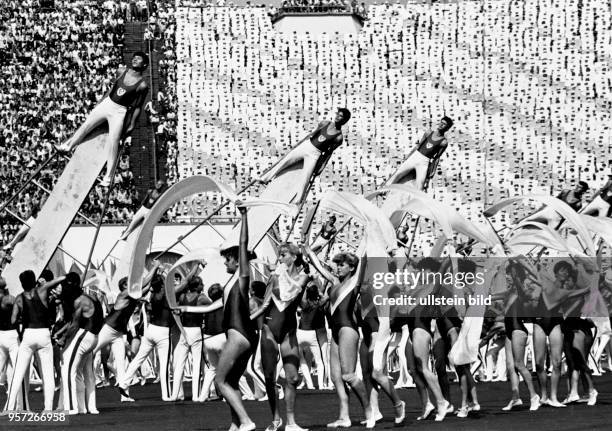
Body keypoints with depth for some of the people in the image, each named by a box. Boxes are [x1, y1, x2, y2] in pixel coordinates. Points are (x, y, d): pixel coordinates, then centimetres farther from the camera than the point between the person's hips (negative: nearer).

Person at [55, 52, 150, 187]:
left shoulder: (143, 85, -13)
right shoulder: (123, 72, 1)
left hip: (119, 112, -5)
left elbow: (138, 107, -7)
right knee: (86, 125, 11)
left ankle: (108, 177, -5)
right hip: (107, 103, 5)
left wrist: (132, 124, -5)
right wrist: (103, 100, 22)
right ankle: (68, 146, 32)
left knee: (113, 142, -9)